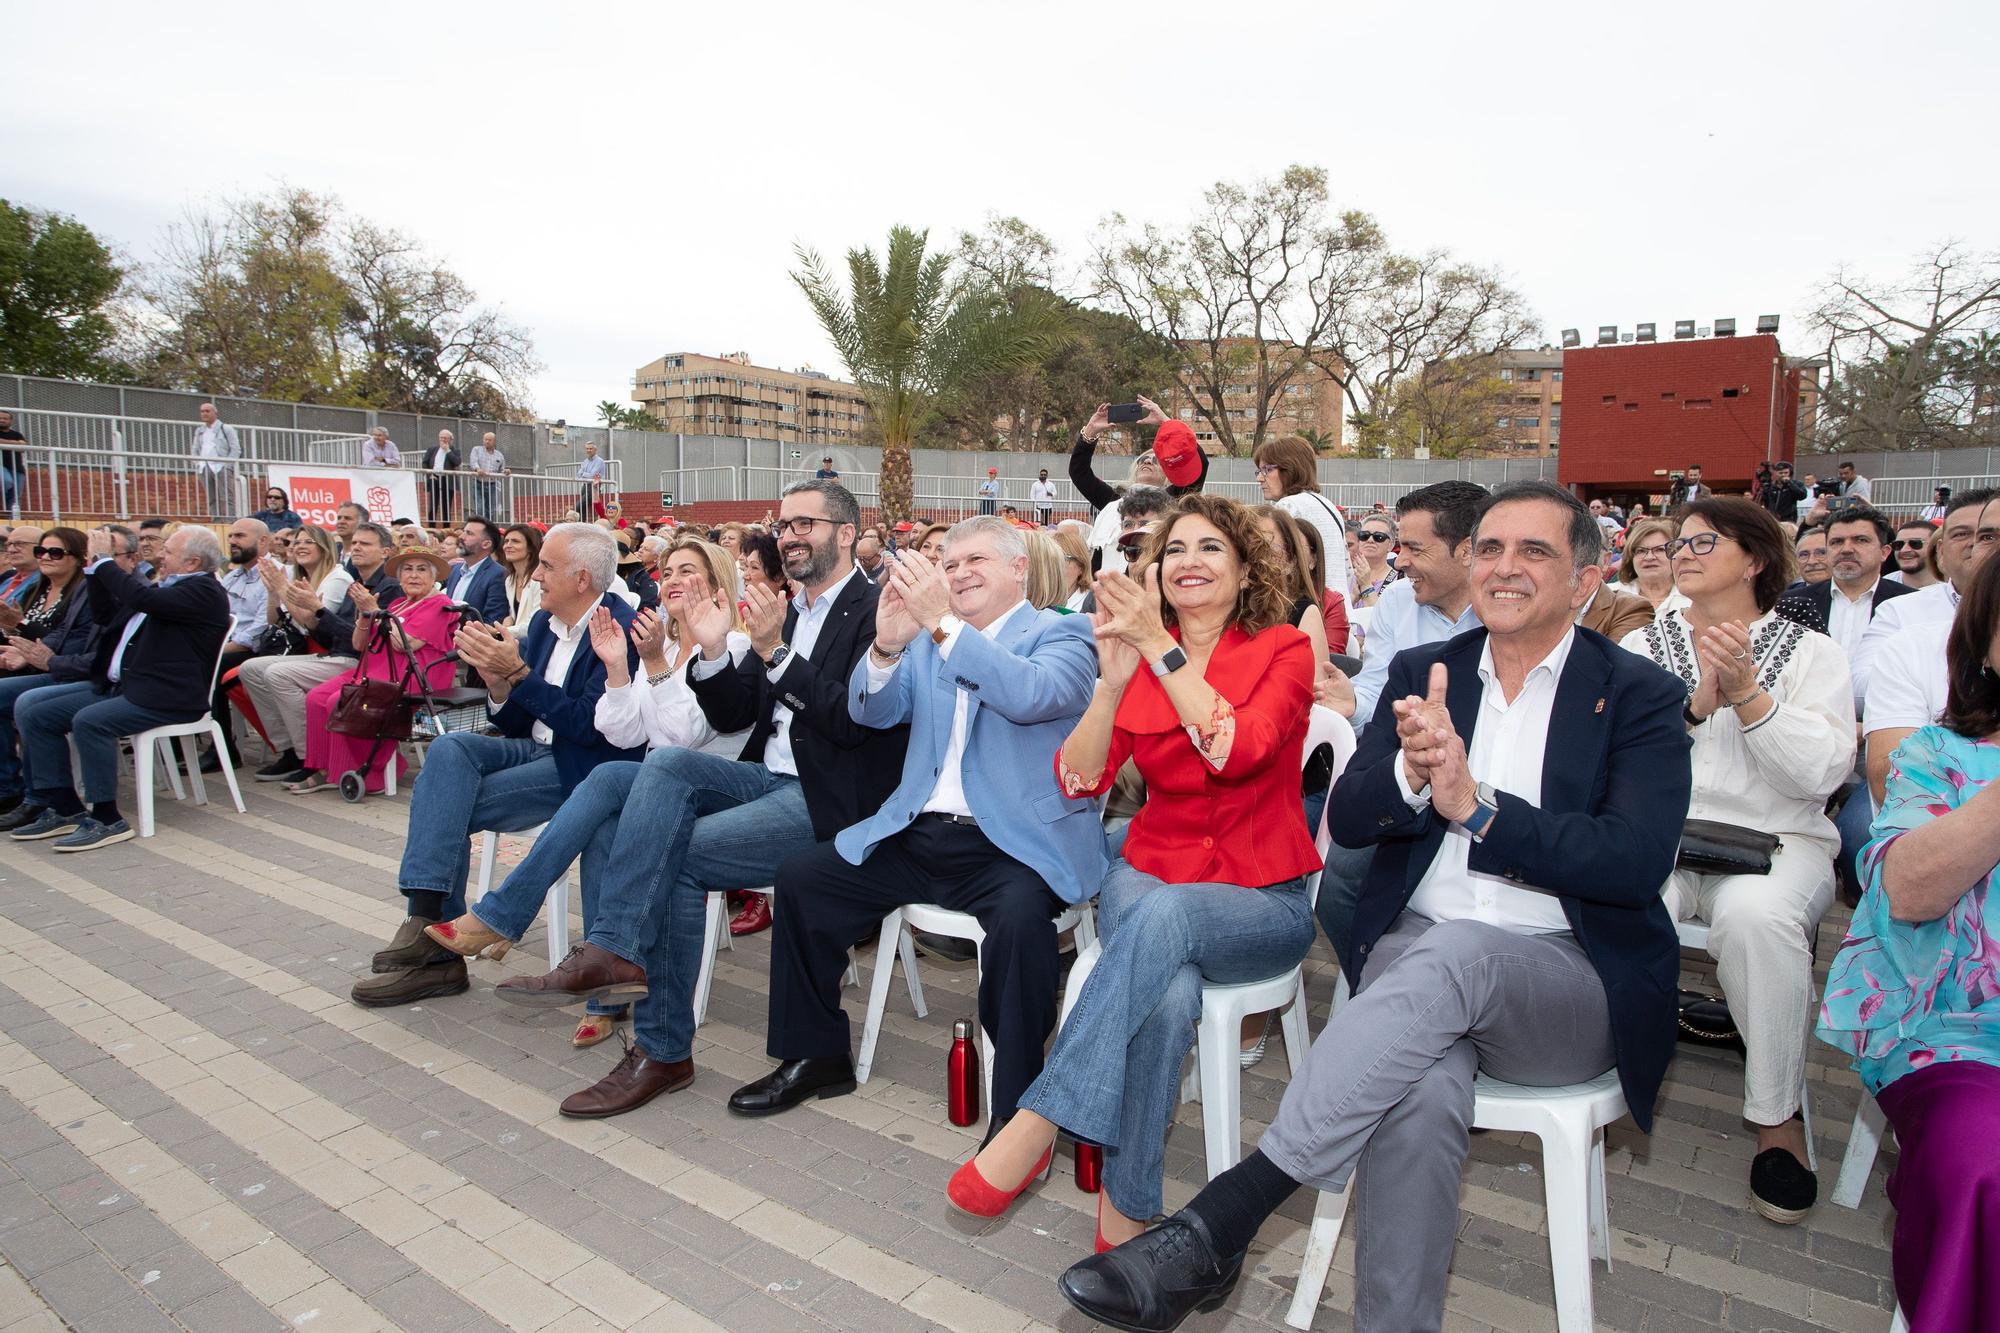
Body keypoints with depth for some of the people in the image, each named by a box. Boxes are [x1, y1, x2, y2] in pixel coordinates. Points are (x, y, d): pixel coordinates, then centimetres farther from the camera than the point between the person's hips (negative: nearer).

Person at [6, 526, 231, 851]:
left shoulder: (205, 592, -10)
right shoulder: (166, 587, 21)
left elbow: (142, 598, -26)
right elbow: (104, 614, 27)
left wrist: (104, 560, -12)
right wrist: (95, 565, 16)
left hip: (166, 696, -10)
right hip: (117, 685, 10)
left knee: (89, 721, -30)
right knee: (32, 710, 2)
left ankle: (106, 819, -18)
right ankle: (64, 808, 5)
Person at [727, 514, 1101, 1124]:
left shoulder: (1061, 633, 0)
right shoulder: (927, 639, 17)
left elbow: (1031, 695, -22)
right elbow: (871, 711, 6)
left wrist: (943, 624, -26)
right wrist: (886, 644, -14)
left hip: (1014, 843, -6)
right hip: (916, 834, 6)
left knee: (1020, 918, -34)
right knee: (799, 878, 1)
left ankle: (1017, 1111, -15)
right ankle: (817, 1055, 17)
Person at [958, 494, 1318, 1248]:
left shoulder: (1284, 651, -2)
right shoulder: (1138, 656, 6)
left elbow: (1236, 751, -23)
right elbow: (1078, 779, -7)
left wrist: (1161, 648, -26)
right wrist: (1113, 681, -22)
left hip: (1261, 901, -2)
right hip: (1149, 875, 2)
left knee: (1163, 912, -36)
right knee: (1169, 996, -33)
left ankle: (1035, 1126, -30)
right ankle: (1126, 1210, -18)